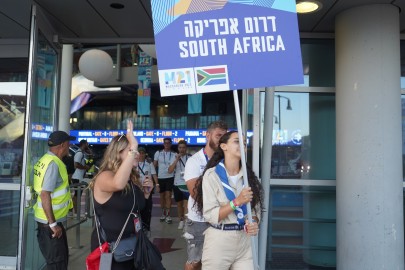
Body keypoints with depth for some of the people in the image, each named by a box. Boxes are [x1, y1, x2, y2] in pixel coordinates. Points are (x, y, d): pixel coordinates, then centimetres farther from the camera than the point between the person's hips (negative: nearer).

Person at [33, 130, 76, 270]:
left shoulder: (47, 159, 8)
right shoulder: (53, 163, -21)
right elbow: (45, 195, -26)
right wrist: (52, 224, -23)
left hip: (51, 219, 9)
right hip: (50, 221, -9)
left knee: (61, 257, 20)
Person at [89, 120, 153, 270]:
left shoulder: (133, 179, 7)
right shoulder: (104, 176, -17)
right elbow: (118, 184, -43)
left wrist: (146, 193, 2)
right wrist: (133, 148, -43)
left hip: (130, 242, 8)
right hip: (109, 245, -8)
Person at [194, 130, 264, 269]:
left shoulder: (248, 175, 6)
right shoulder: (212, 175, -11)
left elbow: (256, 208, 8)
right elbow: (210, 215, -16)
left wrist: (254, 224, -12)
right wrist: (237, 202, -24)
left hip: (244, 241, 4)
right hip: (219, 241, -4)